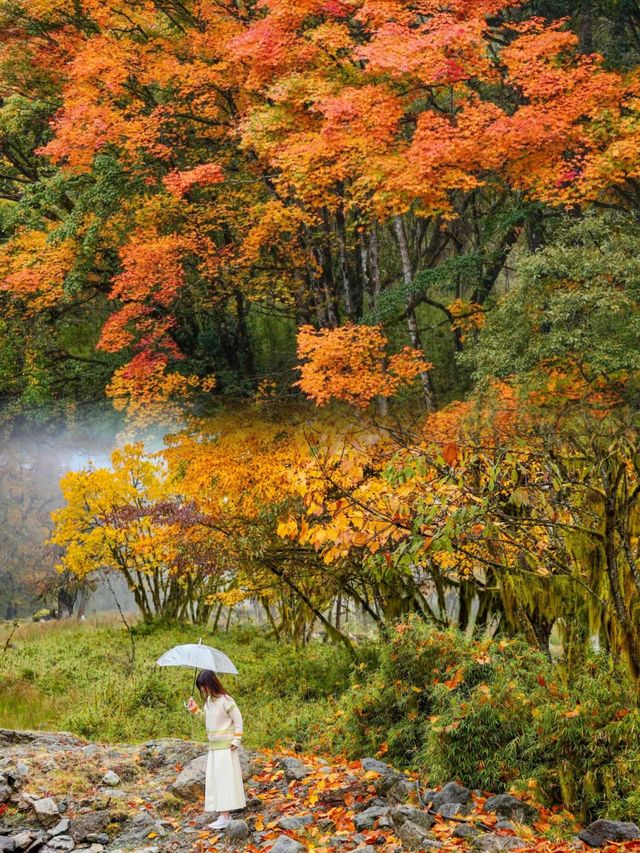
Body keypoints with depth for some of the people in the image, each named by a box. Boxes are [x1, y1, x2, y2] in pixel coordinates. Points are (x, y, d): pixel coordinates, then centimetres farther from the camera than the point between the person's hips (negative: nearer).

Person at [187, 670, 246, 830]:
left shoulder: (225, 700, -15)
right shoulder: (208, 700, 8)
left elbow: (238, 720, -12)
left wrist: (236, 740, -14)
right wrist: (195, 709, 8)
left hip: (225, 747, -8)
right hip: (213, 747, 8)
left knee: (224, 779, -7)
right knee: (215, 779, 9)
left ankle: (225, 817, -5)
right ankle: (224, 814, 15)